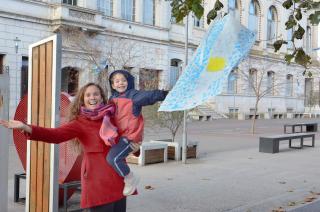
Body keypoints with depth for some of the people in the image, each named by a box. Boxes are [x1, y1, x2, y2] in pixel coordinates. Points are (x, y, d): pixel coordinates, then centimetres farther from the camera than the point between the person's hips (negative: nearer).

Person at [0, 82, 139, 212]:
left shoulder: (111, 117, 8)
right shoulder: (80, 123, -4)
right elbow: (55, 135, -20)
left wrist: (133, 145, 1)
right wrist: (26, 128, -33)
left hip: (118, 179, 5)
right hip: (98, 181, -5)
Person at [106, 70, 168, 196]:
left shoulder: (134, 95, -8)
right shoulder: (112, 99, 11)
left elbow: (152, 95, -18)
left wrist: (167, 94, -29)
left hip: (130, 135, -8)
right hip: (119, 136, 8)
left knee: (113, 158, -19)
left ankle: (130, 179, 1)